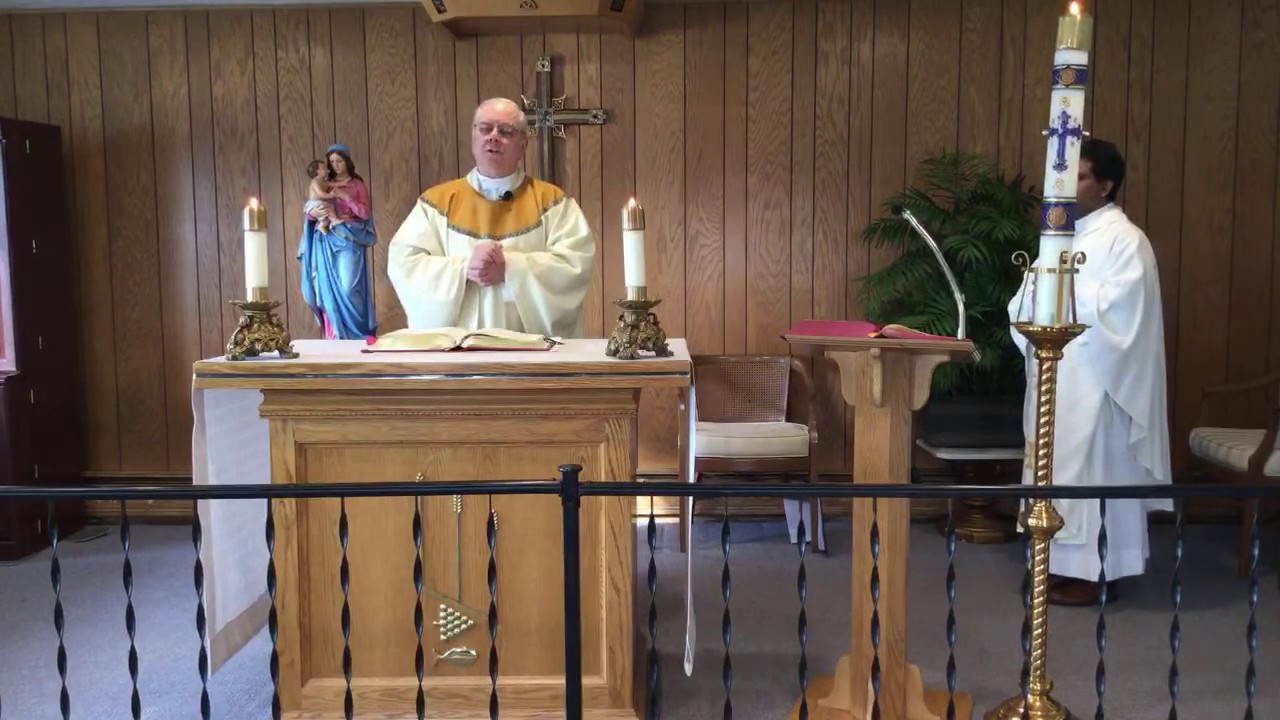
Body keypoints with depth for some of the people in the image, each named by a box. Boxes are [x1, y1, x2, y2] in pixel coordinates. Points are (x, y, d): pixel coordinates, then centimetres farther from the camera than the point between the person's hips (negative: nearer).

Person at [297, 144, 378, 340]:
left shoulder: (357, 185, 6)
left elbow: (365, 213, -4)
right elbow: (308, 211, 9)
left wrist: (345, 196, -12)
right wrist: (313, 211, -14)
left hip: (349, 240, -3)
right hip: (327, 241, 3)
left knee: (347, 286, -11)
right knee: (329, 287, 0)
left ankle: (356, 332, 4)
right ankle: (335, 334, 6)